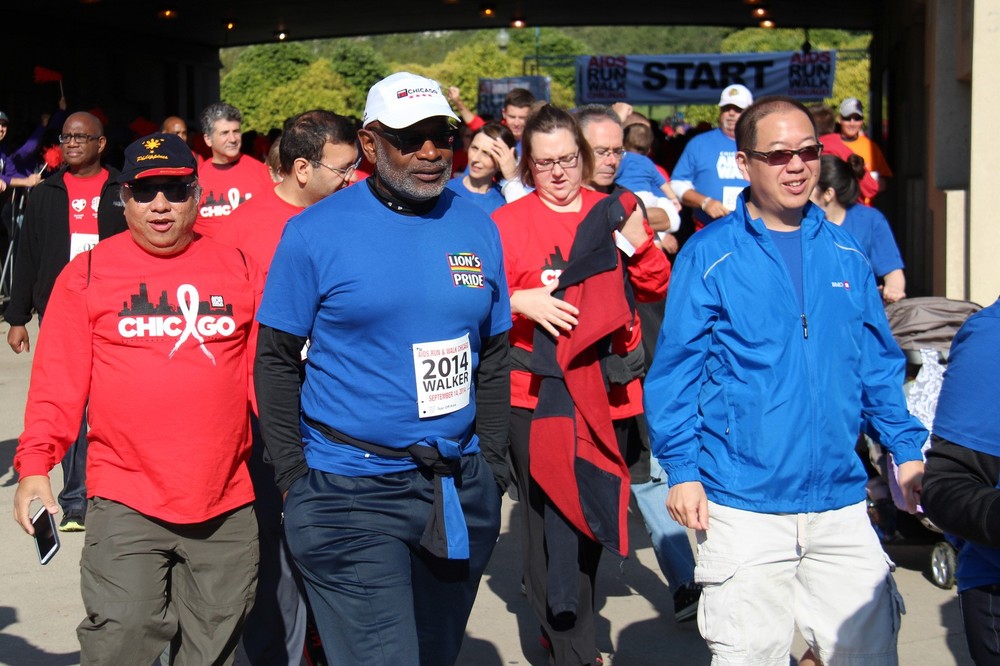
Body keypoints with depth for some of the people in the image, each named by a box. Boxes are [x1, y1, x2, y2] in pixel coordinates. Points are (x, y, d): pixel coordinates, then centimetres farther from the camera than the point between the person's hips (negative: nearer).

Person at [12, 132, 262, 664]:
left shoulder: (239, 270, 8)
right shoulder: (87, 273, 2)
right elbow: (57, 380, 0)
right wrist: (34, 463, -9)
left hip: (227, 501, 2)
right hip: (125, 500, -2)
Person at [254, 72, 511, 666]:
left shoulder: (477, 227, 5)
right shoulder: (315, 232, -7)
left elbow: (493, 356, 12)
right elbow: (276, 360, -3)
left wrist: (492, 464, 7)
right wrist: (295, 478, -8)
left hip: (461, 493, 5)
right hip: (352, 494, -4)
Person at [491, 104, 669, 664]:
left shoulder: (615, 212, 8)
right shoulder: (506, 223, -1)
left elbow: (658, 290, 8)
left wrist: (638, 244, -9)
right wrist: (521, 301, -21)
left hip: (609, 389, 4)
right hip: (539, 392, -3)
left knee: (595, 513, 15)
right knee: (553, 517, -5)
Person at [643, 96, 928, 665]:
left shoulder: (845, 254, 8)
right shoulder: (709, 255, -5)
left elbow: (879, 363, 15)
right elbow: (676, 368, -4)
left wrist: (907, 449, 8)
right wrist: (682, 468, -9)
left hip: (841, 502, 4)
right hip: (742, 506, -3)